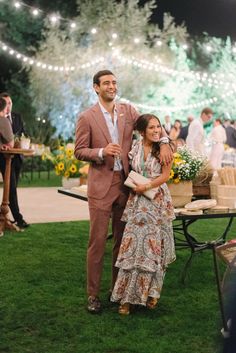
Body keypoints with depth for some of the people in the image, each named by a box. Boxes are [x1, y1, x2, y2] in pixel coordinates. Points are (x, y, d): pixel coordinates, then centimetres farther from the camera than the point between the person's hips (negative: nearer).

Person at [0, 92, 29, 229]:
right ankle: (18, 218, -12)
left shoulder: (17, 117, 11)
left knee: (13, 188, 11)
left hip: (17, 157, 5)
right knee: (12, 187, -10)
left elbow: (23, 134, 15)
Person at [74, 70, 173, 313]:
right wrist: (102, 152, -21)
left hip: (125, 183, 4)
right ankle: (93, 294, 7)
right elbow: (79, 151, -4)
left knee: (122, 239, 11)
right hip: (101, 185, -4)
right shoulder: (87, 117, -4)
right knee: (97, 241, -2)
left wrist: (164, 142, -5)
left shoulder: (128, 110, 7)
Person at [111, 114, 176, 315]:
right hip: (137, 202, 1)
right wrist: (135, 186, -1)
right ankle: (128, 295, 1)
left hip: (158, 201, -1)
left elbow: (165, 175, -5)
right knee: (133, 244, -4)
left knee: (154, 245, 1)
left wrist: (146, 186, -13)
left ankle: (151, 292, 15)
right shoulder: (134, 148, 5)